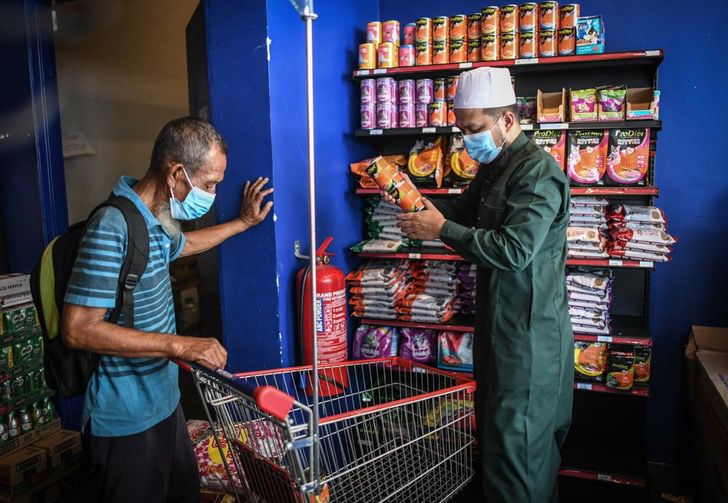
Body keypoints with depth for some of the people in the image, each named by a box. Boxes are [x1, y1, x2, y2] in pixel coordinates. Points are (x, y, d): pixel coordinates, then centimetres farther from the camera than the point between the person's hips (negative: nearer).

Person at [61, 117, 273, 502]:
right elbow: (78, 329, -27)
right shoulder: (112, 226, -24)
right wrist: (180, 346, -27)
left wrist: (245, 222, 32)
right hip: (126, 421, -9)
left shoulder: (158, 220, 6)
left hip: (163, 401, 9)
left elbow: (183, 244, 30)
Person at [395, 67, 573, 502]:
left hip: (530, 331, -10)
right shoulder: (495, 167, 12)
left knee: (515, 439, 0)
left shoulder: (538, 171, -20)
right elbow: (466, 211, 19)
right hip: (500, 320, 10)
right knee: (495, 427, 22)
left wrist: (443, 230, -21)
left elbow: (514, 250, -28)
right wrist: (421, 203, 0)